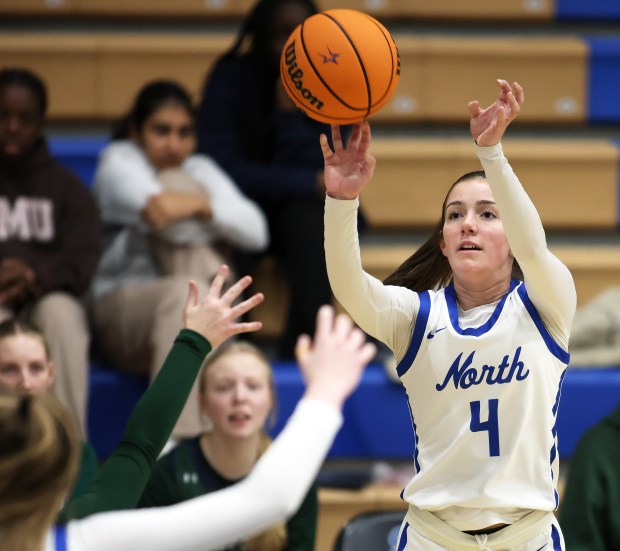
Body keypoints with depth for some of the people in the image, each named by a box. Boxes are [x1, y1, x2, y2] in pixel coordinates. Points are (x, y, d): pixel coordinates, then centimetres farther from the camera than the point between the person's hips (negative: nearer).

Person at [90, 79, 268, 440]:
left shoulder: (201, 171, 16)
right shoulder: (119, 160, 3)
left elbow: (256, 232, -3)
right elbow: (163, 213, -18)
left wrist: (201, 206, -19)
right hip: (120, 310, -4)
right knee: (184, 290, -37)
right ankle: (174, 442, -51)